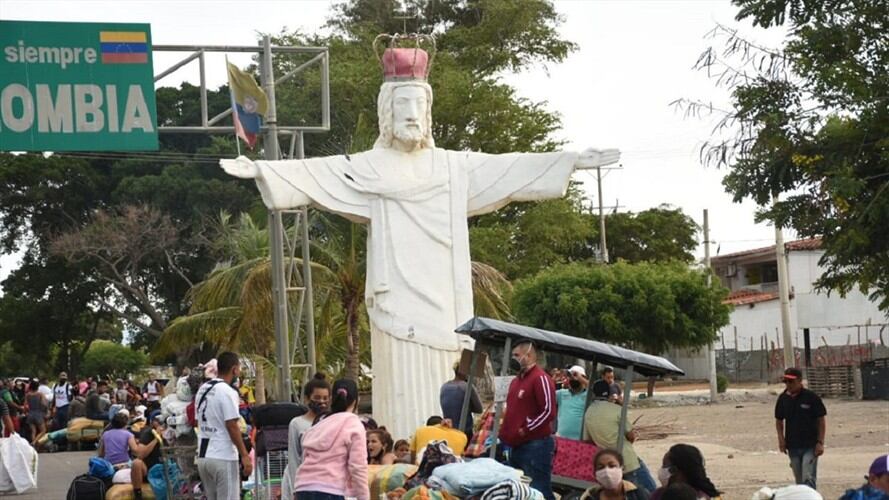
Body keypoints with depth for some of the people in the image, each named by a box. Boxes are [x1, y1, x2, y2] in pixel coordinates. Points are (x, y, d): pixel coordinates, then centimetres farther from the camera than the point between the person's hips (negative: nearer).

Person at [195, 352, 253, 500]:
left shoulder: (202, 389, 12)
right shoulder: (227, 392, -14)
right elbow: (232, 426, -17)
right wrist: (244, 455, -14)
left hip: (203, 456, 8)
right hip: (223, 457, -8)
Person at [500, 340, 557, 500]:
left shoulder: (541, 379, -11)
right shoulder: (516, 381, 18)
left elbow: (549, 411, -19)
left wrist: (525, 430, -16)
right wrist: (505, 431, 12)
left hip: (536, 445, -10)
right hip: (516, 446, 10)